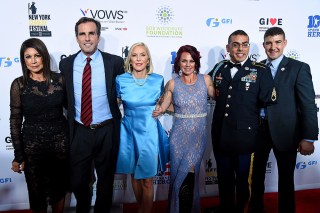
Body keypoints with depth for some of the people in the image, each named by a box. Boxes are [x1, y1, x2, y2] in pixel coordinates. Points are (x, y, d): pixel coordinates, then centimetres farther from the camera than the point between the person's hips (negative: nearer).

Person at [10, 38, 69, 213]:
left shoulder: (59, 79, -4)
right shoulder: (19, 84, -7)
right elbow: (15, 121, -4)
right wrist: (18, 156, -4)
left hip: (60, 141, 1)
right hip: (32, 144, -1)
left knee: (59, 189, 16)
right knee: (37, 192, 13)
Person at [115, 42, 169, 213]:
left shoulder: (158, 80, -2)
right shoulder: (121, 80, -4)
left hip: (150, 132, -1)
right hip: (129, 132, 1)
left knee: (147, 178, 3)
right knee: (134, 174, 17)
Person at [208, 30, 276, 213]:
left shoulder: (261, 71, -7)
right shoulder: (219, 68, 4)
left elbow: (269, 100, -11)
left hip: (244, 135, -3)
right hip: (220, 135, 3)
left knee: (242, 179, 16)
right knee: (224, 177, 20)